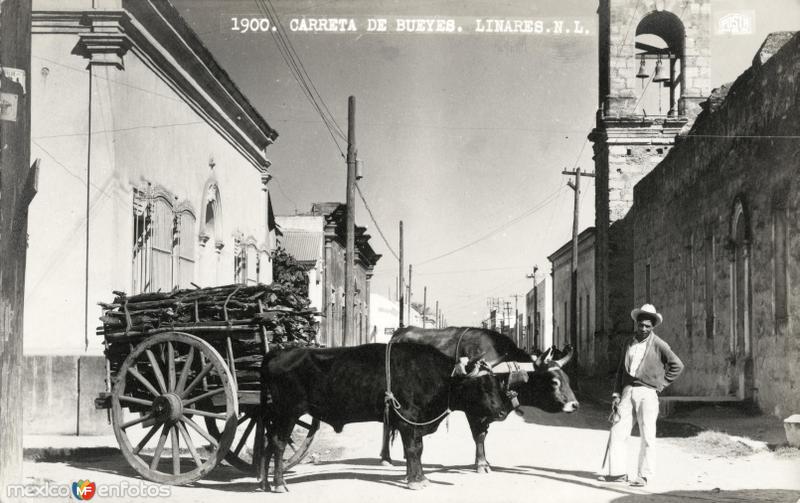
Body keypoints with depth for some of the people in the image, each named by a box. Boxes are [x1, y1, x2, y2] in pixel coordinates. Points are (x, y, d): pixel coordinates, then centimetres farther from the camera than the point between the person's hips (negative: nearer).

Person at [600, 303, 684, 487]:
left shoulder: (658, 344, -2)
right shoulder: (629, 344, 13)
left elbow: (677, 365, 0)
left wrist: (660, 384, -3)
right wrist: (616, 394, 9)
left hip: (647, 393, -5)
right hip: (628, 391, 5)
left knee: (647, 436, -4)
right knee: (617, 431, -1)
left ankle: (643, 476, 2)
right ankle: (618, 472, 4)